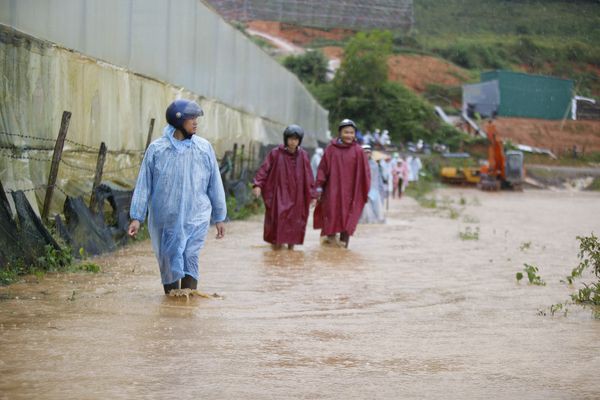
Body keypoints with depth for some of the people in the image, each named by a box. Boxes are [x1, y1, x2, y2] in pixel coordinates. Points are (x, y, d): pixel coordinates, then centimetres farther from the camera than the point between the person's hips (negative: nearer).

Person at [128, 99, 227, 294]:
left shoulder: (204, 148, 1)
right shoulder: (156, 149, -2)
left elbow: (215, 185, 8)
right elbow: (143, 185, 2)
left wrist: (219, 217, 11)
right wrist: (136, 217, -3)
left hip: (196, 218, -1)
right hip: (165, 220, 1)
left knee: (189, 258, -15)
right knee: (169, 262, 9)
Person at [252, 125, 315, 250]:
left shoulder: (303, 155, 1)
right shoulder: (275, 153, -5)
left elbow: (308, 176, 3)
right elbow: (264, 169, -9)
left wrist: (311, 194, 2)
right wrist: (258, 184, -21)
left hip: (296, 194, 2)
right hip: (279, 193, -2)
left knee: (294, 218, 4)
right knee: (278, 217, -7)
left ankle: (291, 242, 17)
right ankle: (277, 241, 7)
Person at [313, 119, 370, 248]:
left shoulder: (358, 151, -3)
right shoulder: (331, 149, 1)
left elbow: (364, 172, -1)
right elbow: (323, 168, 3)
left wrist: (365, 192, -2)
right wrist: (319, 187, -1)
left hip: (350, 192, 0)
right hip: (332, 190, 0)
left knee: (347, 221, 2)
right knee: (332, 217, -2)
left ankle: (343, 246, 9)